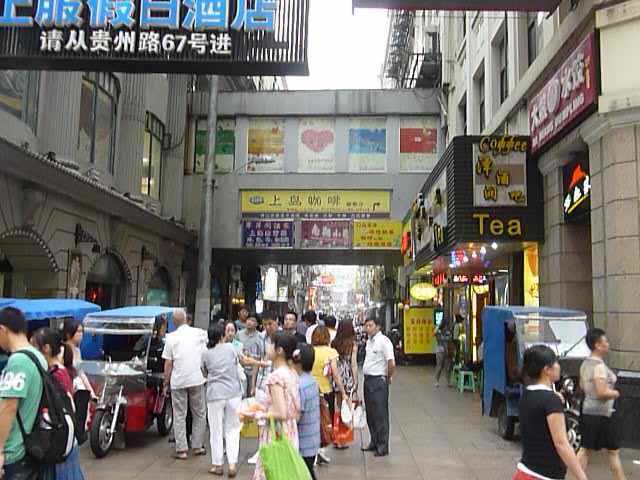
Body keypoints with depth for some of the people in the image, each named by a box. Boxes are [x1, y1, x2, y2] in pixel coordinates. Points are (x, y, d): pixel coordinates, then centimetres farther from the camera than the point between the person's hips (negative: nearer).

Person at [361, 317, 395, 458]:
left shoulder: (383, 341, -16)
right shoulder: (369, 341, 12)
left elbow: (392, 364, -20)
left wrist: (388, 378, -7)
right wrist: (366, 376, 14)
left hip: (379, 381, -9)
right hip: (368, 380, 9)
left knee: (380, 415, -1)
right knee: (370, 414, 16)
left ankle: (383, 446, 7)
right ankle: (374, 442, 28)